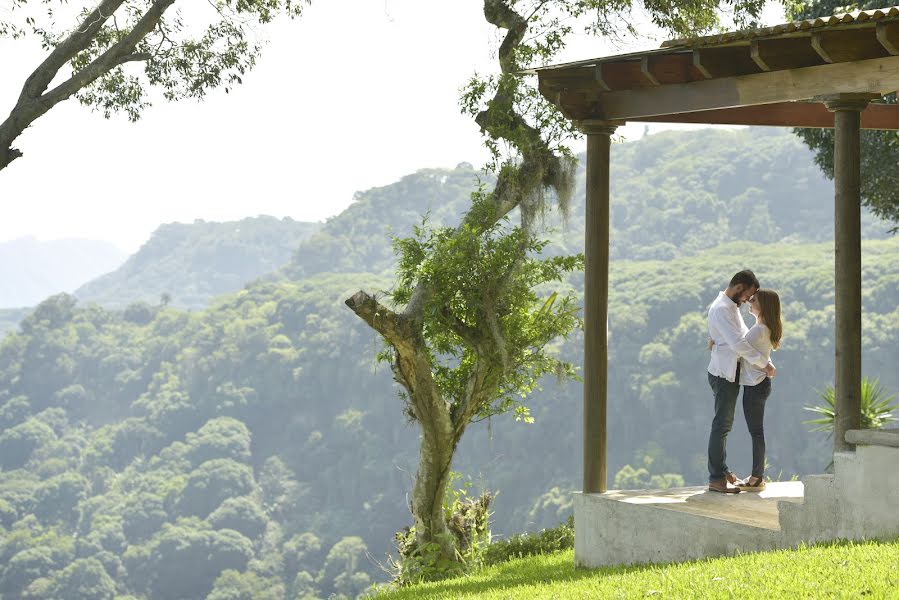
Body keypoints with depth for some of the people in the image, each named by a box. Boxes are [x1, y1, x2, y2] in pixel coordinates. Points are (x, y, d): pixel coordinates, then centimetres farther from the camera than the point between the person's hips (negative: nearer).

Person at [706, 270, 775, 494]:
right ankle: (716, 479, -9)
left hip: (731, 372, 10)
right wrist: (764, 363, -19)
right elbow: (738, 343, -24)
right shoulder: (721, 309, -17)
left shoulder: (732, 307, 16)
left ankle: (722, 471, 21)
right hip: (724, 373, -10)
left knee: (724, 424, 14)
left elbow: (744, 335, 21)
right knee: (722, 425, -9)